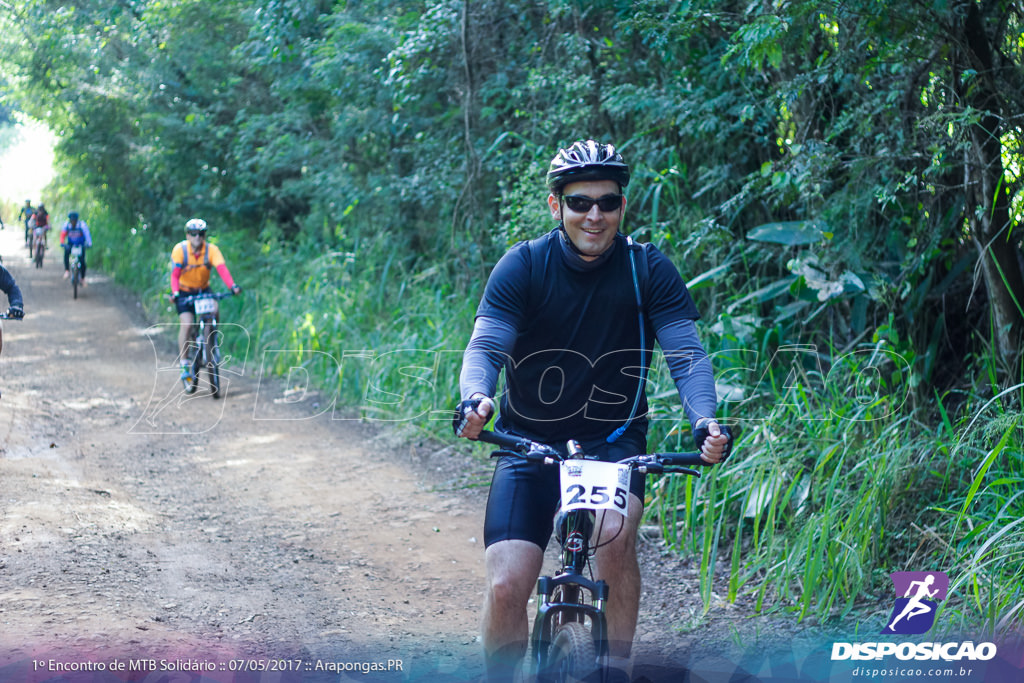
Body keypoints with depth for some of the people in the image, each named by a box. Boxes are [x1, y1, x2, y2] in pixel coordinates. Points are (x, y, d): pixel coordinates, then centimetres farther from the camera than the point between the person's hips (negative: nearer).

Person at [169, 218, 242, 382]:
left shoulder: (211, 250, -14)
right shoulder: (180, 250, -18)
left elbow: (222, 268, -28)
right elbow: (175, 273, -27)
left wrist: (232, 286, -45)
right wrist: (175, 292, -44)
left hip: (203, 290, 2)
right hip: (184, 291, -2)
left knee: (214, 313, -25)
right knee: (187, 324, -20)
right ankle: (184, 363, -10)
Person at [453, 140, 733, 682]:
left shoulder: (649, 269, -7)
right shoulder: (524, 266, -9)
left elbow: (686, 353, -13)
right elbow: (485, 346, -18)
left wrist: (706, 420, -33)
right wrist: (474, 399, -40)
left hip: (613, 439, 0)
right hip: (529, 439, 0)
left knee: (616, 533, -31)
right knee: (506, 586, -13)